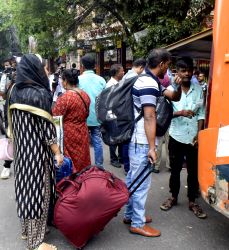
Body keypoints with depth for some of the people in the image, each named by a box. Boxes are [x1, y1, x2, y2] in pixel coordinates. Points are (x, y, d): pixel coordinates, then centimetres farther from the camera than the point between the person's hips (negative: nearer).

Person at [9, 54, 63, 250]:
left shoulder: (15, 92, 5)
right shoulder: (40, 94, -19)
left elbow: (13, 122, 11)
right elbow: (46, 126, -18)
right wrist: (57, 152, -11)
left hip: (22, 147, 8)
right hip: (37, 150, -8)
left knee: (26, 185, 18)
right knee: (38, 189, 1)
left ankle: (27, 229, 33)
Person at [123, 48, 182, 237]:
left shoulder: (147, 80, 14)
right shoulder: (149, 84, -18)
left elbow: (174, 97, 17)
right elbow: (149, 118, -22)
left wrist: (178, 86, -4)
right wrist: (152, 147, -22)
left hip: (135, 139, 10)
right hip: (142, 142, -10)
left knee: (133, 179, 18)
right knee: (141, 182, 0)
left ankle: (130, 214, 32)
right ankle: (138, 224, 14)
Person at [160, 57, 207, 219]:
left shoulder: (198, 90, 1)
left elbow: (201, 114, 3)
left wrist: (199, 134, -5)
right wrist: (180, 112, -25)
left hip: (193, 138, 1)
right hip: (176, 137, -1)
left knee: (193, 171, 9)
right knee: (175, 169, 13)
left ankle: (192, 201, 25)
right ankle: (173, 197, 31)